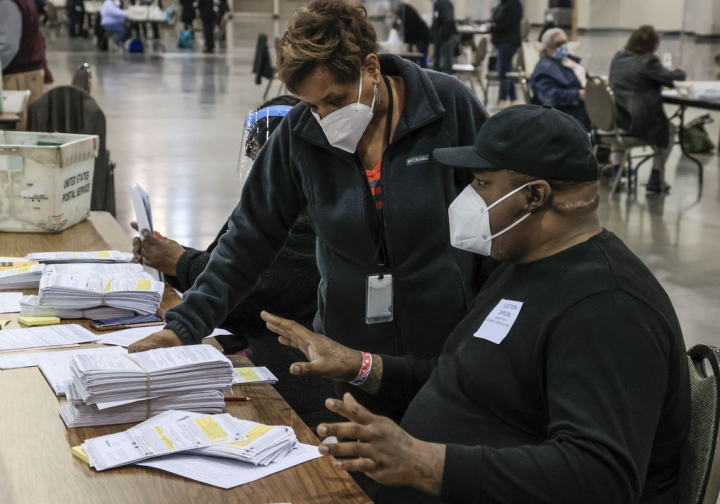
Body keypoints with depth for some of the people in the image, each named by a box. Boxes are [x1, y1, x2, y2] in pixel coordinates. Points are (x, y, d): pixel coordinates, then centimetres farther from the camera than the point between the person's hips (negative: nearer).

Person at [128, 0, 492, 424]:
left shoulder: (451, 105, -10)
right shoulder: (300, 133, -4)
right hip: (352, 358, 2)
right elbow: (251, 237, 1)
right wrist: (185, 325, -6)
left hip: (452, 354, -1)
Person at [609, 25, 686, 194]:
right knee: (669, 130, 23)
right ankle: (655, 180, 22)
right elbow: (674, 78, -7)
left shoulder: (618, 58, 6)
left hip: (614, 120, 6)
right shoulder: (649, 61, -14)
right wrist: (679, 72, 16)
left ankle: (615, 173, 37)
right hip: (640, 123, -6)